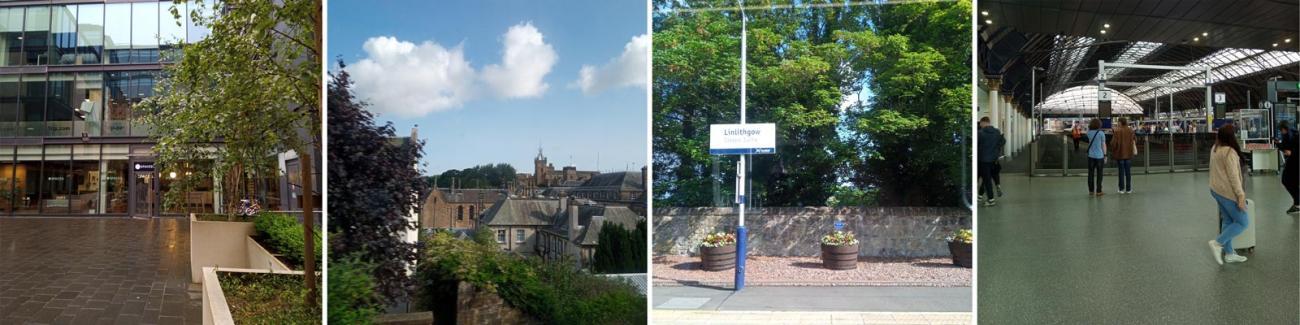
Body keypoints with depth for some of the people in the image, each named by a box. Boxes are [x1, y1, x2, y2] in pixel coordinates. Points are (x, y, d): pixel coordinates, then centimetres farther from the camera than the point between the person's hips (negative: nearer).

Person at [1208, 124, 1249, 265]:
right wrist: (1241, 195, -20)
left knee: (1227, 220, 15)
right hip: (1227, 191, -9)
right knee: (1242, 222, 1)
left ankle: (1229, 253, 18)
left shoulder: (1215, 149, 7)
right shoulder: (1229, 152, -20)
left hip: (1216, 189, 9)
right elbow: (1233, 176, -22)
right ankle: (1217, 243, -6)